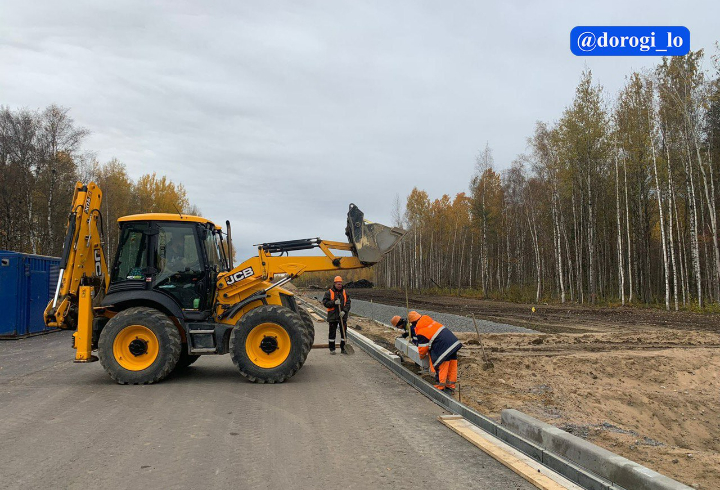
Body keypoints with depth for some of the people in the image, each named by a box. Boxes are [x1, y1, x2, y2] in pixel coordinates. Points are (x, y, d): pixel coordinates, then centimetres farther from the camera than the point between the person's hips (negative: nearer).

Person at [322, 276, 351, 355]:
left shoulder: (345, 292, 8)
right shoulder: (329, 292, -1)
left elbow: (348, 303, 1)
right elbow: (325, 302, -6)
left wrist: (344, 311, -14)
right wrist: (334, 302, -20)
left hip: (343, 316, 3)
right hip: (332, 316, -3)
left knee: (344, 332, 6)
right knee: (332, 333, 3)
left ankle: (343, 348, 17)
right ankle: (332, 349, 13)